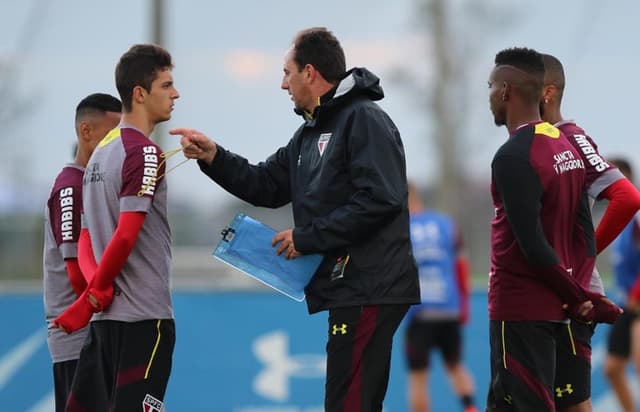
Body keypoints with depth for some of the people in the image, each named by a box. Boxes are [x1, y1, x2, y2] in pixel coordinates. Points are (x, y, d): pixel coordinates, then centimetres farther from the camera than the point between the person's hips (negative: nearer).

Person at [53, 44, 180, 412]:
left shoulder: (103, 150, 15)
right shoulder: (145, 153, -12)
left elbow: (88, 238, 15)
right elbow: (126, 235, -19)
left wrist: (97, 290, 2)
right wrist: (93, 298, -11)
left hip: (105, 315, 9)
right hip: (145, 314, -9)